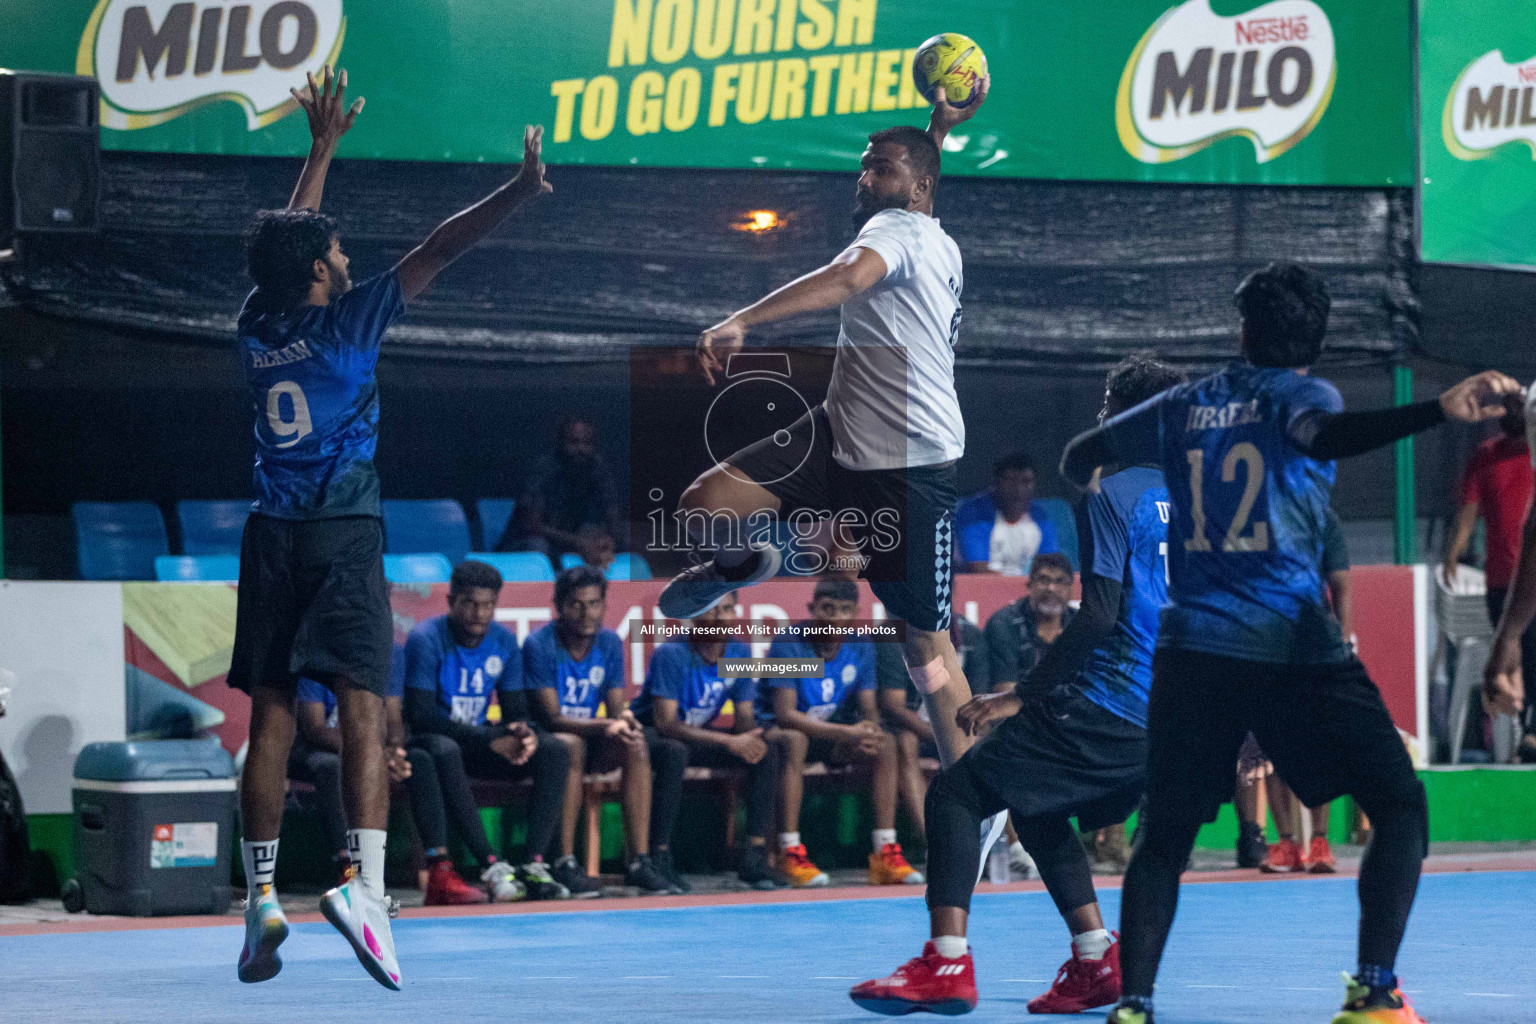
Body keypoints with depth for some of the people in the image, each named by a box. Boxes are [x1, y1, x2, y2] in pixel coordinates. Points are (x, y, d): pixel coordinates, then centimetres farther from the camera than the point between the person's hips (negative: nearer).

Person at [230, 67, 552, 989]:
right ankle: (366, 881, -28)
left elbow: (288, 232, 25)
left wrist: (323, 145, 35)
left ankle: (263, 895, 0)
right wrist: (519, 191, -8)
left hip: (272, 534, 5)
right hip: (344, 534, -5)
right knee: (362, 706, -12)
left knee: (271, 718, 5)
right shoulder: (344, 323, -5)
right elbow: (436, 253, -8)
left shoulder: (257, 328, 8)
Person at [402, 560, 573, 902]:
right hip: (432, 740, -6)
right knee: (445, 751, -41)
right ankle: (492, 867, -42)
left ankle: (535, 864, -28)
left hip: (480, 740, 6)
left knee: (555, 752, -16)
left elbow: (513, 714, 6)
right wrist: (491, 740, -27)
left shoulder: (504, 642, 3)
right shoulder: (427, 639, -15)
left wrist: (523, 734, -21)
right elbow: (421, 715, -21)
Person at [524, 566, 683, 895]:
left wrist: (624, 719, -23)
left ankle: (644, 860, -26)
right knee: (570, 744, -39)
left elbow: (616, 710, 3)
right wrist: (606, 727, -34)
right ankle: (564, 864, -39)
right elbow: (551, 718, -20)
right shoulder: (540, 645, -14)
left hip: (595, 742, 6)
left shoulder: (610, 644, 4)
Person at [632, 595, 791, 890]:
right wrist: (730, 742, -37)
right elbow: (666, 722, -29)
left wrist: (749, 739, -27)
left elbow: (745, 717, -1)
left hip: (700, 735, 6)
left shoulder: (740, 653, -3)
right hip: (649, 734, -6)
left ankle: (755, 855, -18)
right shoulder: (672, 654, -22)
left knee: (766, 753, -15)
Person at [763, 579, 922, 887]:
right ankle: (790, 853, -39)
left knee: (886, 742, -17)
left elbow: (869, 710, -2)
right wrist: (844, 732, -38)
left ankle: (885, 852, -19)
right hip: (774, 730, -6)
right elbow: (785, 713, -28)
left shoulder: (861, 648, -3)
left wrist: (868, 732, -28)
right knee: (794, 740, -39)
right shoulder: (789, 645, -20)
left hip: (829, 731, 6)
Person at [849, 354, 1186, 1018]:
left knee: (955, 794, -2)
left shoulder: (1111, 496, -8)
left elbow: (1098, 614, -16)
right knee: (1036, 810, 25)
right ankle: (1095, 962, 13)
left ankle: (947, 964, -14)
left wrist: (1020, 695, -13)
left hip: (1106, 706, -8)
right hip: (1169, 721, 8)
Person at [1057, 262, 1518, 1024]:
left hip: (1192, 652, 4)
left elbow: (1076, 462, 25)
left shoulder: (1183, 407, 14)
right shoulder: (1299, 395, 2)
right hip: (1294, 647, -4)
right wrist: (1440, 411, -38)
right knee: (1399, 805, 4)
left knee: (1164, 839, 11)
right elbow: (1323, 435, -24)